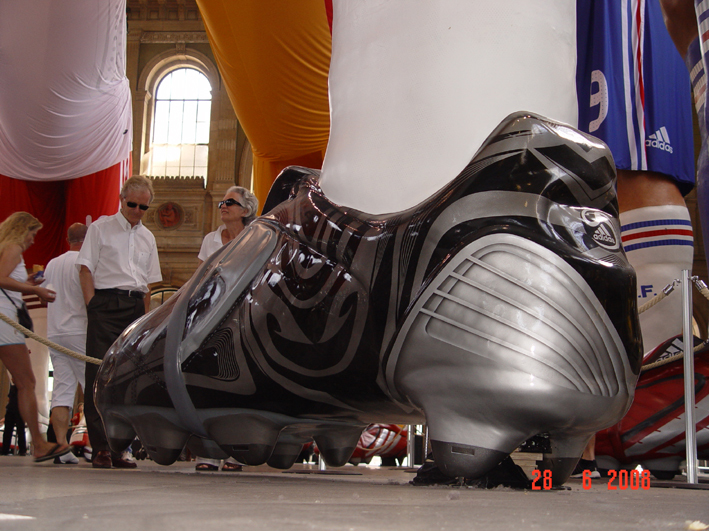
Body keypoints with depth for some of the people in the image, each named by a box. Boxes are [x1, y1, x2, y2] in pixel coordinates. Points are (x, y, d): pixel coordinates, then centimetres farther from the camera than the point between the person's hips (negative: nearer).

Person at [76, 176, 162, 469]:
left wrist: (146, 316, 9)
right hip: (106, 303, -4)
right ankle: (100, 448, -11)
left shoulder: (147, 237, 20)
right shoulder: (101, 228, 8)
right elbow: (86, 269, 1)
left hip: (136, 307, 4)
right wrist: (93, 305, -9)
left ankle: (116, 447, 7)